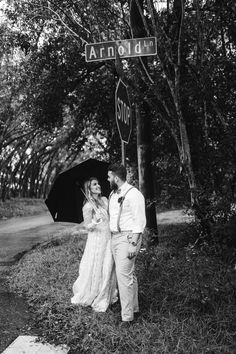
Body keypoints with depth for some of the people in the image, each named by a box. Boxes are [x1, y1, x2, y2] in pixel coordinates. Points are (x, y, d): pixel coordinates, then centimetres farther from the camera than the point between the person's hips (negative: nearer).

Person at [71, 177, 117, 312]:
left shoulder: (105, 200, 7)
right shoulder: (88, 206, -10)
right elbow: (87, 226, -11)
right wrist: (94, 223, -31)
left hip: (109, 238, 6)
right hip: (96, 239, -6)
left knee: (108, 269, 10)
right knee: (95, 269, -1)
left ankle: (105, 297, 25)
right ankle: (89, 296, 19)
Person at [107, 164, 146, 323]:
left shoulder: (133, 194, -13)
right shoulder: (113, 195, 14)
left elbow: (140, 222, -15)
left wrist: (133, 244, -20)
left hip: (128, 237, -8)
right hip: (114, 237, 8)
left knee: (123, 274, -11)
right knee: (129, 273, 16)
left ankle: (127, 316, -3)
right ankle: (134, 306, 28)